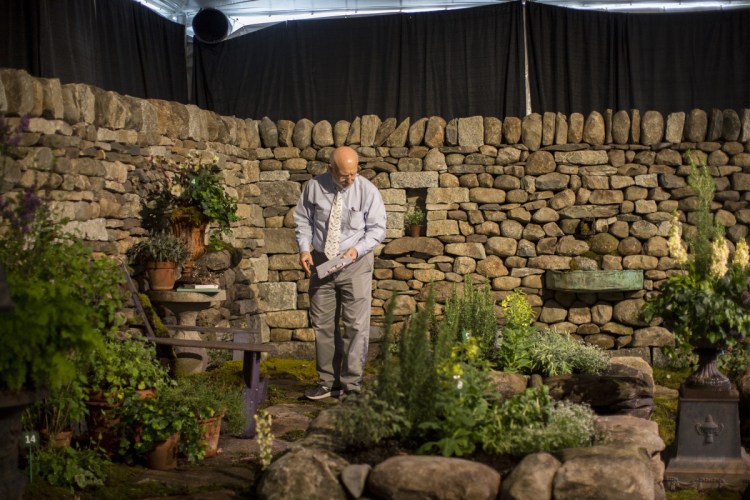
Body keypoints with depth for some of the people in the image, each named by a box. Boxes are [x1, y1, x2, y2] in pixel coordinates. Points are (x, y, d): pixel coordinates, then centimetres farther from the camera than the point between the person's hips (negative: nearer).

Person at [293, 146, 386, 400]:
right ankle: (328, 381, 18)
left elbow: (377, 228, -4)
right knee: (323, 324, 7)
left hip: (355, 263, -3)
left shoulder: (367, 191, -9)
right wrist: (304, 248, -6)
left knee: (356, 325, -6)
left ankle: (352, 383, 1)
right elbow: (303, 219, 8)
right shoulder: (314, 187, -4)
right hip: (321, 262, 3)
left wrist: (357, 249, -18)